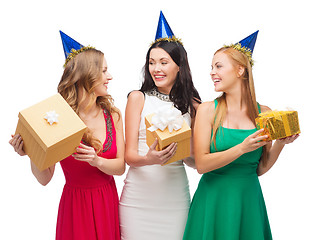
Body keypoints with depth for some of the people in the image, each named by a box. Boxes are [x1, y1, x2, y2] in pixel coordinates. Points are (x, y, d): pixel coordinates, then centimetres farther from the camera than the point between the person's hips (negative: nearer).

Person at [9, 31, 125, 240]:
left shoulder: (112, 114, 0)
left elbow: (121, 166, -1)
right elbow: (45, 179, -9)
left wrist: (97, 161, -19)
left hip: (109, 202, 4)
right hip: (76, 205, -4)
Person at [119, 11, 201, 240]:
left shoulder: (192, 105, 7)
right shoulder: (138, 98, 1)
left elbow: (195, 160, 9)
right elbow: (129, 155, -4)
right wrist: (149, 159, -24)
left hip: (175, 193, 2)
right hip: (139, 193, -2)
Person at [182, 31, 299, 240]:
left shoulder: (264, 113, 0)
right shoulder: (207, 110, -6)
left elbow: (260, 169, 4)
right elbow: (201, 164, -12)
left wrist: (280, 143, -10)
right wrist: (242, 148, -21)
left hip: (249, 199, 2)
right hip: (214, 197, -2)